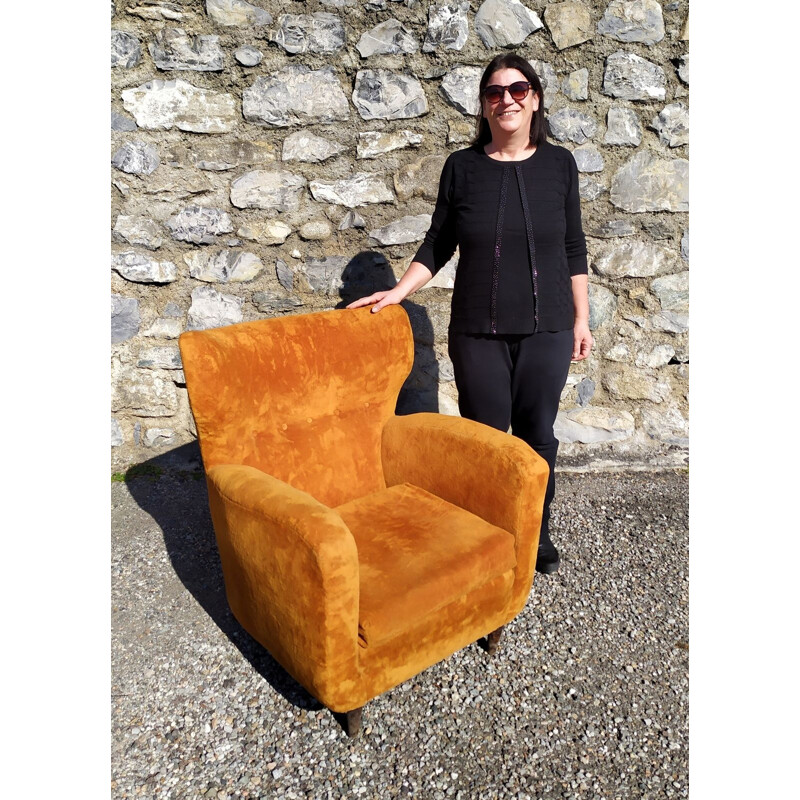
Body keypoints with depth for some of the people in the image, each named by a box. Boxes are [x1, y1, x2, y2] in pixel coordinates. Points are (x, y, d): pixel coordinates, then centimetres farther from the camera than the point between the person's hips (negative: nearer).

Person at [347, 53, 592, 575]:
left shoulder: (558, 163, 4)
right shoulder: (462, 167, 2)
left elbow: (574, 248, 7)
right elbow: (439, 244, 6)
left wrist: (581, 319, 5)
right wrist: (398, 292, -4)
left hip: (546, 330, 1)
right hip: (478, 333, 0)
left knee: (537, 434, 11)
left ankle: (538, 533, 33)